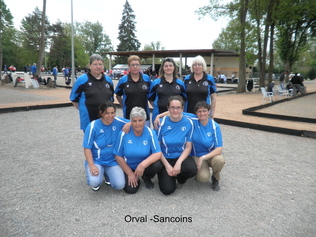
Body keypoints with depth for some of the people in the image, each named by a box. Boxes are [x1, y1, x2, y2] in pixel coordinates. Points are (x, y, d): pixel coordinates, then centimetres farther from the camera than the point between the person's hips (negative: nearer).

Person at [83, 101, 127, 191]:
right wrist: (92, 166, -21)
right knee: (94, 182, -28)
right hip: (96, 160, -2)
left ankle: (107, 174, 18)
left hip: (112, 161, 2)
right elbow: (87, 148, -12)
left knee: (120, 185, -15)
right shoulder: (93, 126, -14)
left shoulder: (118, 122, -7)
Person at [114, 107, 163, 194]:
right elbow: (118, 156, -9)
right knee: (130, 190, -19)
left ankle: (146, 177, 6)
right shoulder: (124, 133, -17)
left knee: (158, 165, -29)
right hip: (129, 167, 0)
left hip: (146, 166, 1)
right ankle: (135, 179, 18)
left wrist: (143, 164, -35)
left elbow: (158, 153, -21)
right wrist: (130, 173, -6)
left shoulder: (150, 133, -17)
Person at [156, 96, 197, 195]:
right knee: (167, 189, -16)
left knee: (192, 169, -31)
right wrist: (167, 165, -14)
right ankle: (168, 175, 19)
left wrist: (178, 163, -19)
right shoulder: (162, 122, -11)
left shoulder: (188, 123, -8)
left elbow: (188, 147, -5)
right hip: (165, 158, -1)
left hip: (182, 156, 1)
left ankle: (179, 176, 5)